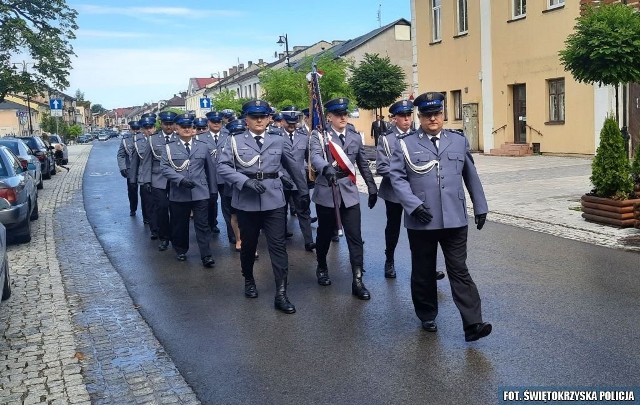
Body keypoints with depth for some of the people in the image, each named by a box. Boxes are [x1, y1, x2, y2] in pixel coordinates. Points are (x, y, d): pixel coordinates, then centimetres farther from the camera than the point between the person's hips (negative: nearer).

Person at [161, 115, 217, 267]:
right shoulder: (169, 147, 4)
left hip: (201, 192, 0)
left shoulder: (203, 146, 10)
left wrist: (213, 189, 12)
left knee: (202, 225, -3)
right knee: (179, 225, 11)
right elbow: (165, 168, -5)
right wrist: (181, 179, -19)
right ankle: (181, 251, 29)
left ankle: (206, 256, -2)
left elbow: (211, 168, 13)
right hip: (178, 193, 0)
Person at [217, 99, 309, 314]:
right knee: (248, 245, 14)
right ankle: (249, 280, 38)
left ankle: (281, 294, -3)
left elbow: (293, 167, 14)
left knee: (278, 246, -5)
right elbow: (223, 166, -7)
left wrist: (304, 192, 18)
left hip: (273, 202, 0)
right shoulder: (235, 141, 2)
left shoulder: (278, 140, 7)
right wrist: (246, 181, -19)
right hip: (246, 202, 0)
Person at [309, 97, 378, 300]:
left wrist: (372, 187, 18)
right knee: (325, 234, 12)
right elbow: (315, 157, -25)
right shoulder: (319, 135, -5)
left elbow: (363, 164, 16)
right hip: (326, 192, -2)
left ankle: (357, 281, 0)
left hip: (349, 193, 2)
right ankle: (322, 268, 36)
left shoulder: (355, 137, 8)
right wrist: (326, 167, -46)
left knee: (355, 237, -3)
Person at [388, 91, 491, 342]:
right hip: (421, 221, -1)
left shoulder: (459, 142, 11)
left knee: (459, 271, -1)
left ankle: (473, 324, -1)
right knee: (423, 272, 11)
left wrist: (480, 207, 15)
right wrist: (414, 205, -15)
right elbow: (397, 177, -4)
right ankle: (427, 316, 28)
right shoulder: (406, 144, 2)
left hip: (455, 219, 1)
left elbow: (471, 176, 16)